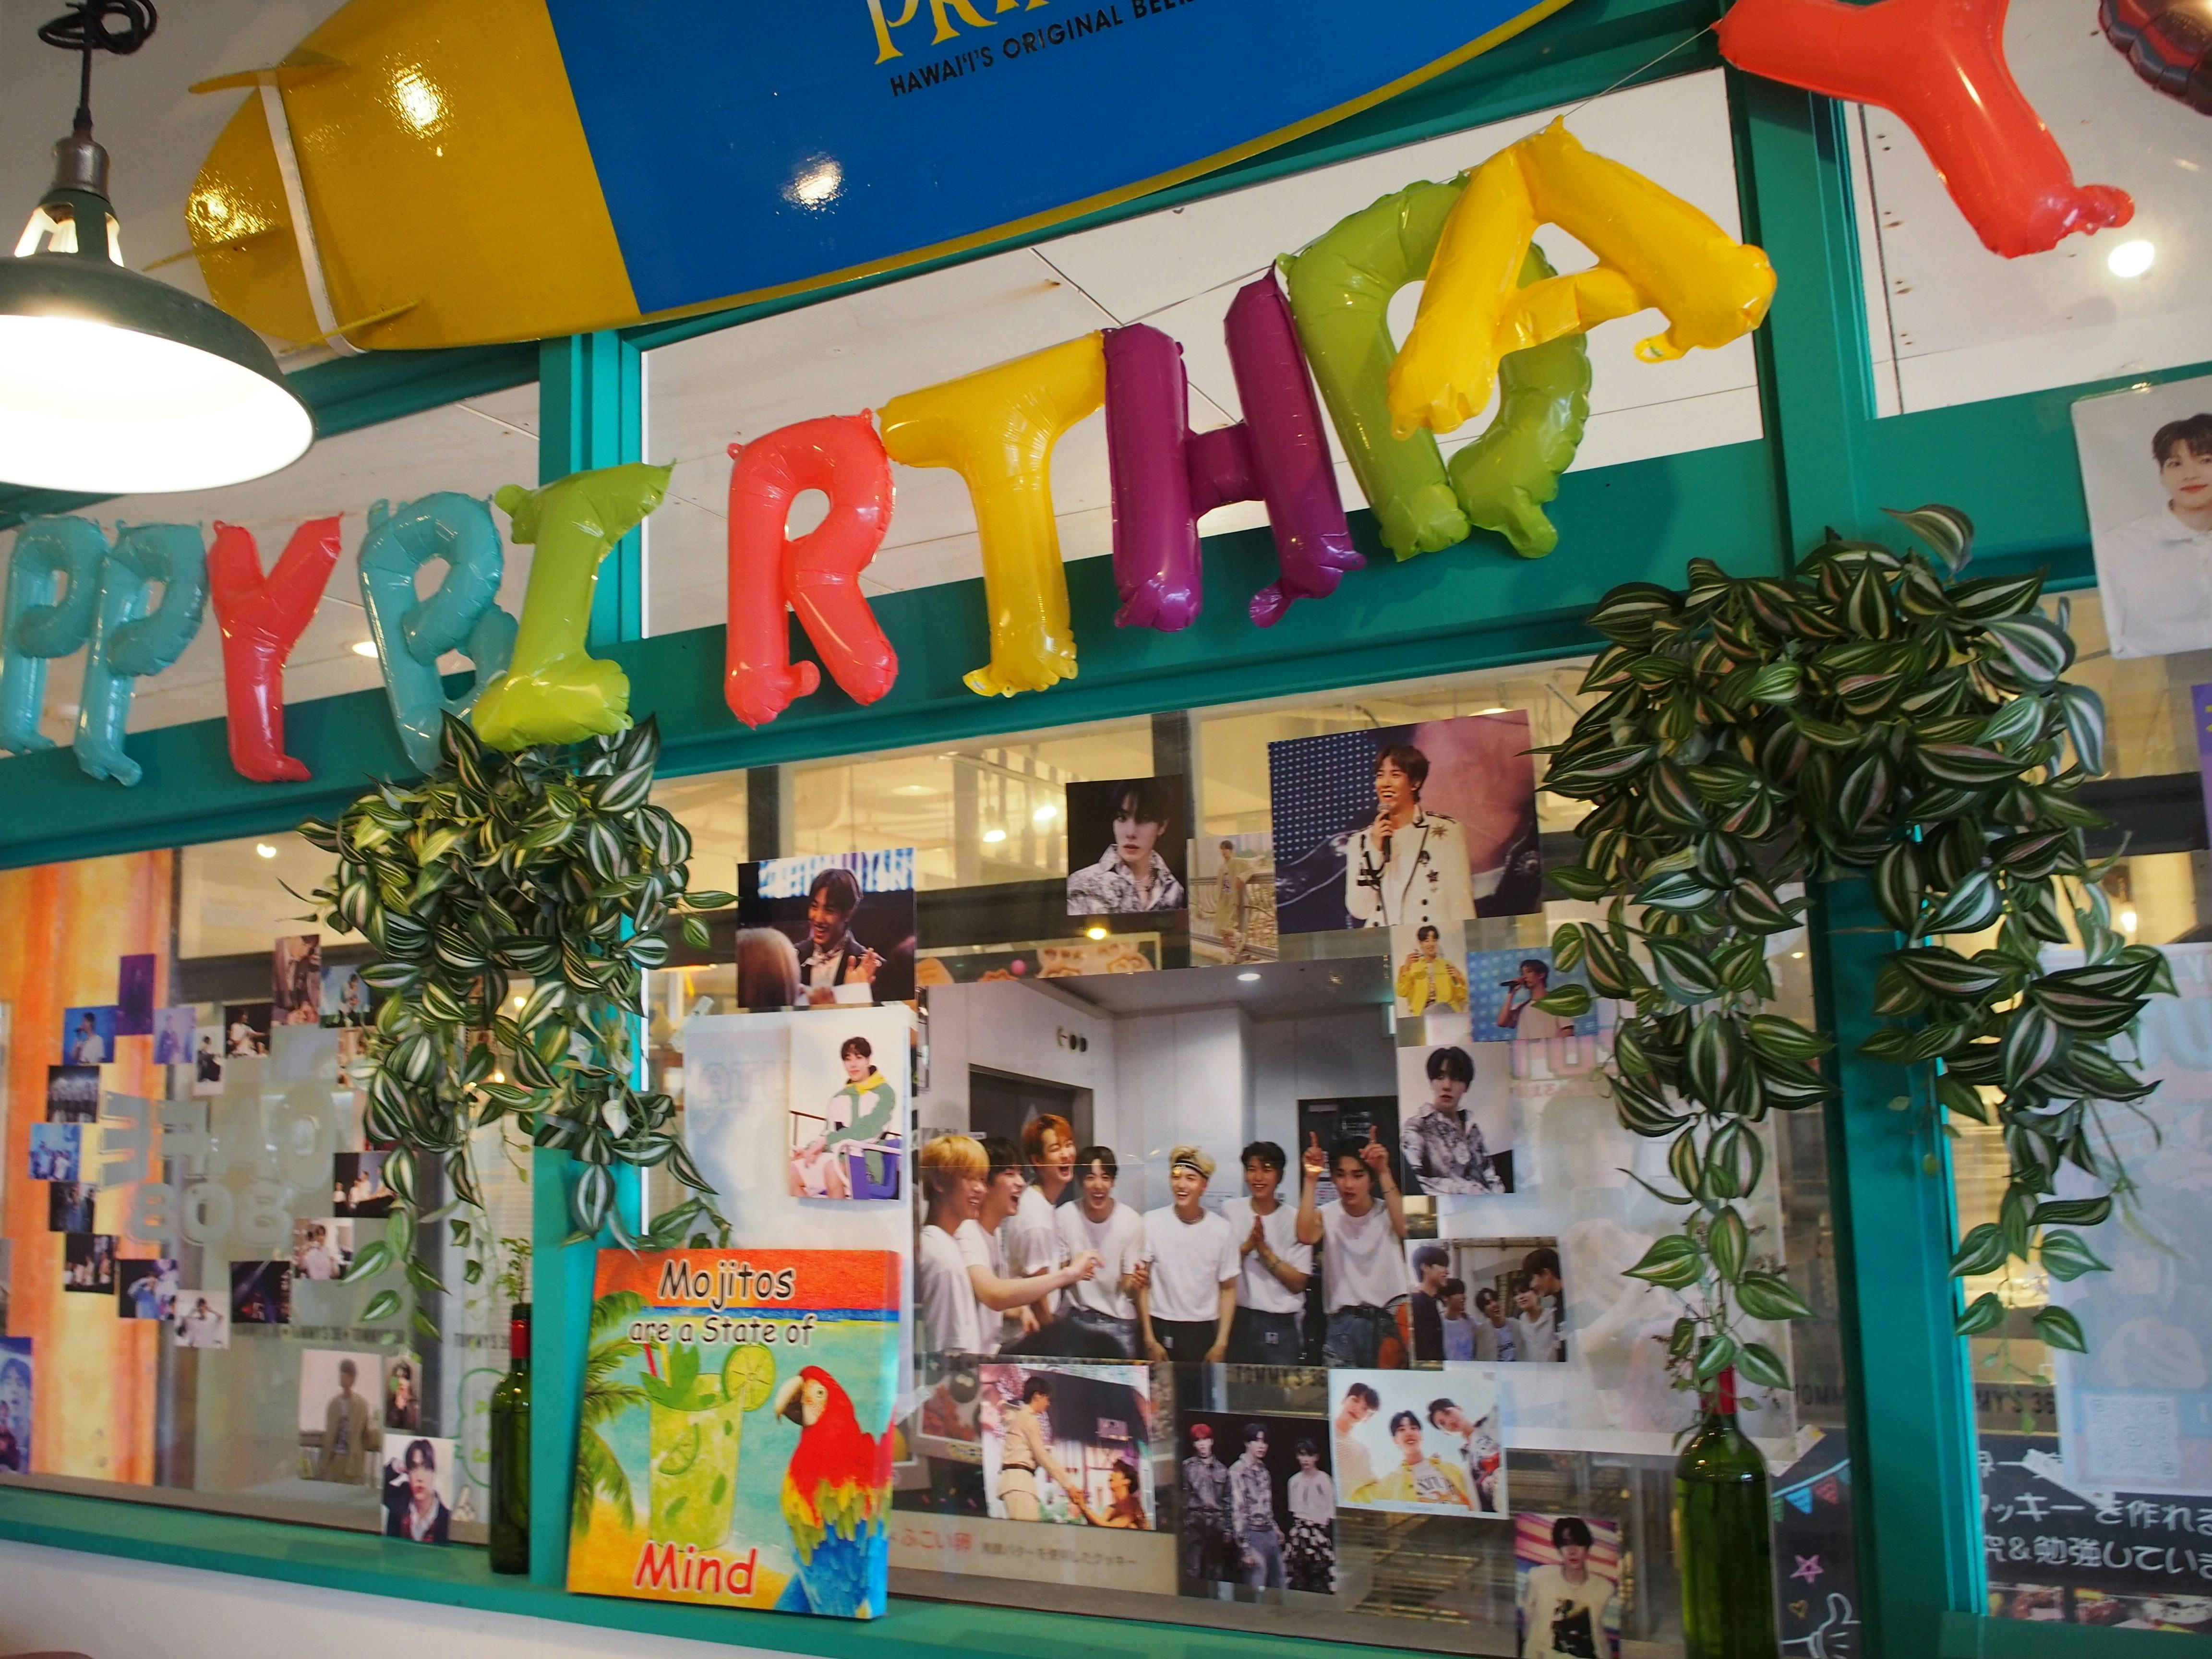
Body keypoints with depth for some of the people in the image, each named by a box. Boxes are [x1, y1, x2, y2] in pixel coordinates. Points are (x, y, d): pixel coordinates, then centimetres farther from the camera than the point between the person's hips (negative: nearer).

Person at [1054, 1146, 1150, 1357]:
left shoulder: (1132, 1221, -14)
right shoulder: (1063, 1216, -12)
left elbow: (1126, 1286, -7)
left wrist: (1135, 1280, -30)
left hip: (1120, 1320, 0)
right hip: (1079, 1316, 1)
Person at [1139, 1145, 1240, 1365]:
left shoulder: (1223, 1230, -1)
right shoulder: (1151, 1222, -4)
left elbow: (1228, 1289, 6)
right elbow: (1142, 1285, -1)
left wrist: (1221, 1344, -1)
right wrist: (1150, 1340, -4)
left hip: (1203, 1333, 1)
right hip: (1160, 1329, -1)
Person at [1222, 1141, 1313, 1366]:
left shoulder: (1295, 1219, -2)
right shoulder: (1230, 1211, 3)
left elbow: (1298, 1283, -5)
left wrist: (1264, 1249, -14)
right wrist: (1247, 1246, -13)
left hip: (1279, 1326, -1)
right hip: (1238, 1319, 1)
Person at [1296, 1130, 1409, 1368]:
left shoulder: (1387, 1213, 1)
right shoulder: (1327, 1215, 3)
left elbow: (1404, 1229, -24)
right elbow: (1306, 1236, -20)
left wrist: (1385, 1173, -28)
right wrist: (1311, 1180, -22)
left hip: (1389, 1322, 0)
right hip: (1344, 1328, 1)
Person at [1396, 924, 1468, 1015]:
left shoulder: (1448, 965, 15)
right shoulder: (1412, 966, 11)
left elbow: (1461, 997, 15)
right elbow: (1402, 993, -3)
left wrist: (1459, 979, -3)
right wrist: (1406, 968, -11)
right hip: (1423, 1015, -1)